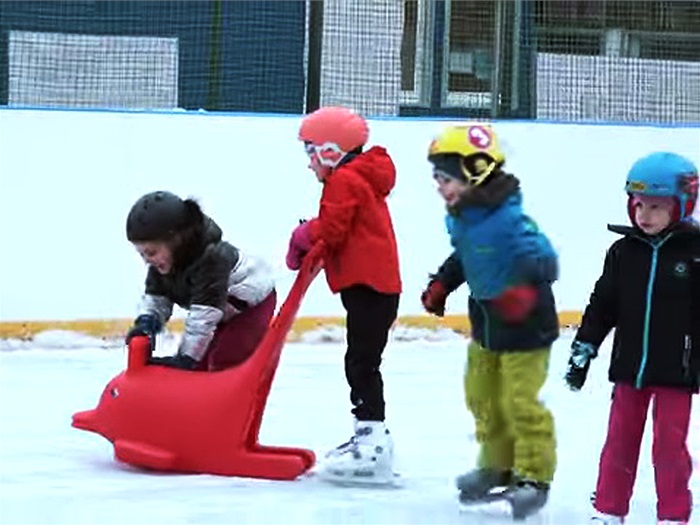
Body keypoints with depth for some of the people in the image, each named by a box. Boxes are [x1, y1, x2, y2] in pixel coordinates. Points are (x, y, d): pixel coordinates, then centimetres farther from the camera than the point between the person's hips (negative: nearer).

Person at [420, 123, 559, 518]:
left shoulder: (508, 219, -29)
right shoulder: (459, 218, 0)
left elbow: (543, 259, -34)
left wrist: (527, 289, -50)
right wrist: (441, 284, 16)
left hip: (525, 325, -9)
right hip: (486, 322, 9)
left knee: (521, 403, -5)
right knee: (482, 397, 18)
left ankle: (534, 476, 9)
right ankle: (497, 466, 35)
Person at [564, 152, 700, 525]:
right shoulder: (623, 252, 2)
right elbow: (602, 306, 9)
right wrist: (582, 351, 7)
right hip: (628, 368, 3)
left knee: (670, 445, 2)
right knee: (620, 441, 10)